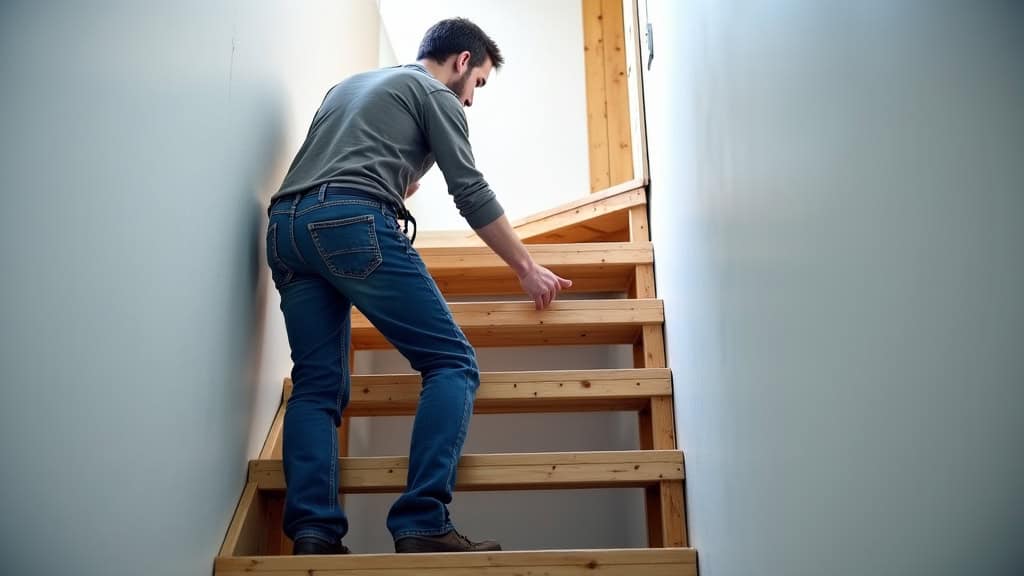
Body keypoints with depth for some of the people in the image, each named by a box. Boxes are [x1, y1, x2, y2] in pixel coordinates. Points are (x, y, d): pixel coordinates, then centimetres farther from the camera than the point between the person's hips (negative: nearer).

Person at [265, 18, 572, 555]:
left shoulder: (347, 84, 36)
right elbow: (472, 193, 7)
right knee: (452, 364, -6)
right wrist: (527, 268, 14)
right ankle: (421, 525, -17)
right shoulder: (435, 93, 14)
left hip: (285, 224, 8)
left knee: (316, 387, 4)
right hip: (353, 223, -8)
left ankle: (313, 535, -10)